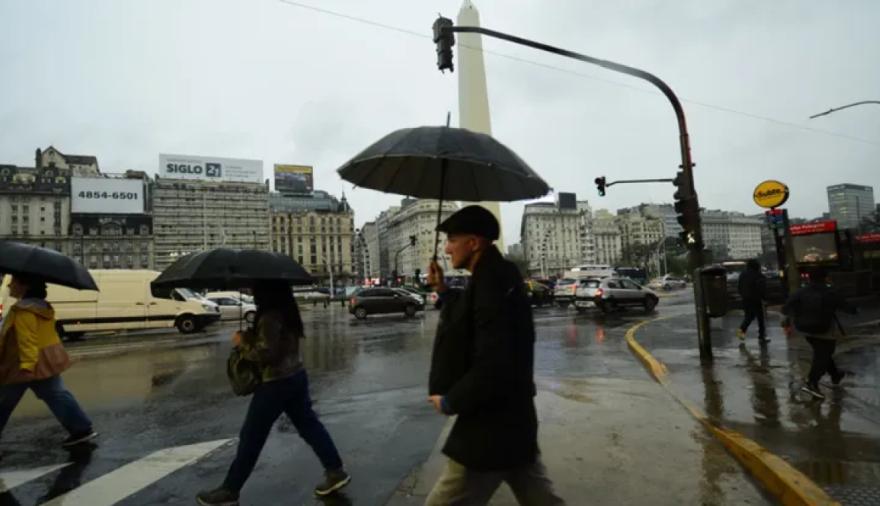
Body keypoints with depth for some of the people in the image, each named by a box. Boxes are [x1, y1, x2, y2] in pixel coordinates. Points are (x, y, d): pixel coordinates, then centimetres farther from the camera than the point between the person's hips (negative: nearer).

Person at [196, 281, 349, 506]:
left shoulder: (270, 315, -21)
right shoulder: (286, 309, 6)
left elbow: (265, 354, -23)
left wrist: (242, 342, -9)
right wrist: (250, 336, 7)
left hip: (276, 383, -9)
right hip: (296, 375, 9)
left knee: (251, 437, 5)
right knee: (309, 425, 15)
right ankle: (336, 471, 19)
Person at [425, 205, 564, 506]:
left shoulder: (492, 286, -23)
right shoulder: (497, 280, 9)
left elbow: (493, 367, -29)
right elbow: (468, 329, 20)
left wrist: (450, 402, -15)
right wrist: (443, 291, 10)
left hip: (491, 430, -10)